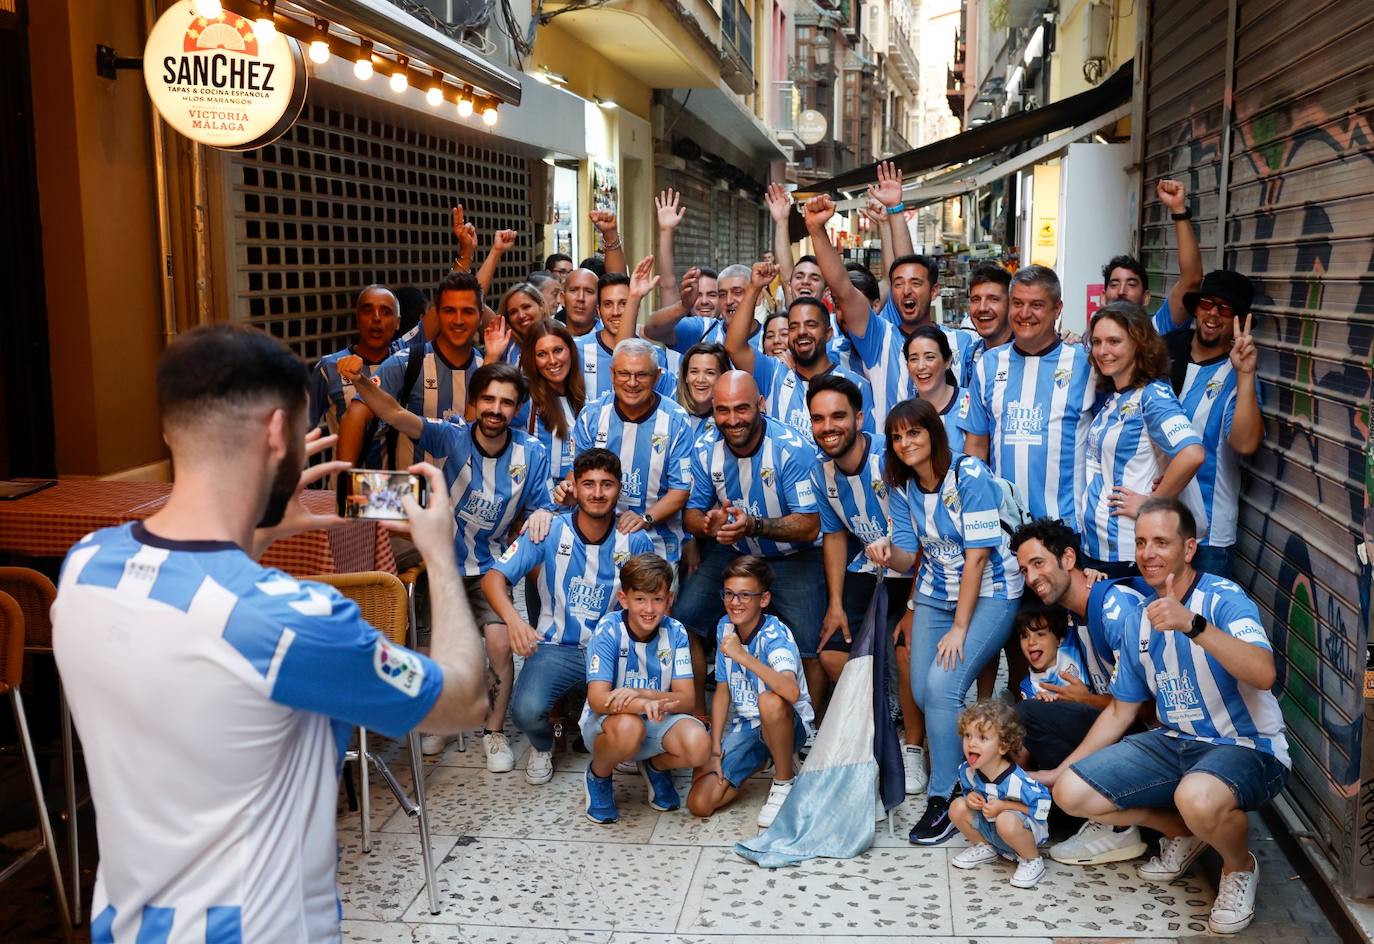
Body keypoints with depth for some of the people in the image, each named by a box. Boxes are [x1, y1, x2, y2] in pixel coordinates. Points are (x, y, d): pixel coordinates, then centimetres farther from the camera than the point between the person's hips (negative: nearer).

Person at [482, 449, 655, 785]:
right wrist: (512, 619, -33)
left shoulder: (634, 541, -5)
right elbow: (493, 577, -12)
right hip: (556, 648, 0)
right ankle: (543, 746, 13)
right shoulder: (551, 531, -7)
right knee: (526, 710, -29)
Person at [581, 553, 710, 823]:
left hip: (657, 721, 3)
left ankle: (655, 766, 10)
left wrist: (642, 694, -32)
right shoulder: (609, 631, -18)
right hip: (606, 721, -2)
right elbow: (598, 699, -26)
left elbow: (686, 699, -13)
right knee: (629, 727, -38)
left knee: (698, 746, -27)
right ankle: (598, 775, -2)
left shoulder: (675, 632, -9)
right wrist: (645, 705, -44)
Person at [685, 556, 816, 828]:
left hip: (786, 724, -6)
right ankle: (758, 762, 18)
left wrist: (742, 655, -40)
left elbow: (791, 691, -42)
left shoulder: (775, 634, -22)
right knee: (699, 803, -11)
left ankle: (785, 781, -13)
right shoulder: (725, 627, -1)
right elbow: (722, 691, 5)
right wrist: (715, 750, -1)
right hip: (743, 727, 6)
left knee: (770, 701, -42)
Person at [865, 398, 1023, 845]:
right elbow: (908, 558, 3)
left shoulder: (970, 475, -16)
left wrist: (959, 628, -18)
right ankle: (959, 771, 22)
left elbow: (977, 555, -18)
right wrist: (887, 553, -23)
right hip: (935, 595, 6)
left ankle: (944, 800, -7)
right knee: (923, 691, -4)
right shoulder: (903, 485, 2)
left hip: (989, 593, -6)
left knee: (942, 684, -20)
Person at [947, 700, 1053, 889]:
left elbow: (1042, 804, -28)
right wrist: (971, 797, -16)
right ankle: (984, 848, 15)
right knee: (957, 807, -12)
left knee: (1006, 821, -39)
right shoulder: (967, 771, -12)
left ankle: (1032, 861, -8)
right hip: (988, 826, 7)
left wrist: (1003, 806, -30)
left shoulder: (1015, 780, -33)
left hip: (1027, 829, -7)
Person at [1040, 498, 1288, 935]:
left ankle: (1240, 867, -2)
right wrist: (1060, 771, 12)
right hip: (1175, 742, 7)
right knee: (1071, 792, -8)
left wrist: (1192, 624, -45)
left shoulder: (1225, 599, -15)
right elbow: (1120, 711, 14)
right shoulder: (1142, 621, 6)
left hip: (1247, 748, -7)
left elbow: (1264, 674, -34)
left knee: (1198, 797, -40)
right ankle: (1184, 832, 18)